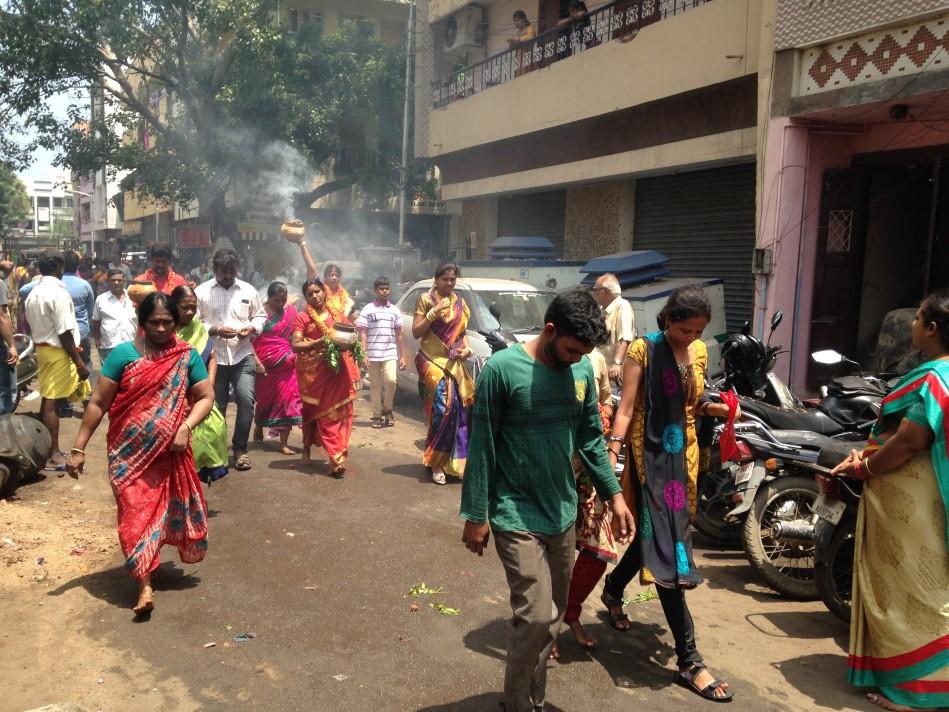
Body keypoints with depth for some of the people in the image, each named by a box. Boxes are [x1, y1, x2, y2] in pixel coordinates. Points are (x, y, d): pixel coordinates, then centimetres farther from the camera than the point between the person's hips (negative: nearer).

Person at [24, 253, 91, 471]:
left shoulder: (33, 293, 11)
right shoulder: (58, 293, -17)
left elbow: (32, 326, 15)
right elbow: (64, 332, -20)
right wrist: (79, 362, -18)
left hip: (41, 348, 9)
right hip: (57, 351, -9)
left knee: (47, 400, 16)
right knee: (53, 402, -6)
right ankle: (54, 456, -2)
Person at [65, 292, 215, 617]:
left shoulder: (187, 356, -2)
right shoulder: (123, 354, -6)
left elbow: (206, 397, 0)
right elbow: (98, 402, -4)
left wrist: (185, 428, -17)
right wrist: (78, 448, -6)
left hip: (168, 452, 2)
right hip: (129, 452, -2)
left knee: (165, 508, 13)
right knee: (136, 511, -4)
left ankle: (144, 562, 40)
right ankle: (145, 585, 0)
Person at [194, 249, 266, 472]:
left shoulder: (248, 290, 6)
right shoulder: (201, 292, 0)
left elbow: (260, 316, 13)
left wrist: (251, 328, -8)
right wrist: (216, 330, -17)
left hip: (243, 355, 1)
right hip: (214, 357, 0)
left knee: (246, 399, -12)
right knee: (216, 405, 9)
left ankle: (240, 449, 2)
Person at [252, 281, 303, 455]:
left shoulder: (291, 312, 2)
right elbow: (250, 339, -6)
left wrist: (293, 356, -6)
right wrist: (256, 361, -13)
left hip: (285, 363, 1)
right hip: (264, 363, -1)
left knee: (287, 399, -6)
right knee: (264, 398, 15)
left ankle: (284, 443, -2)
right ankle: (259, 427, 43)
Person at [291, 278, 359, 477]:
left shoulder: (334, 315, 11)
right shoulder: (302, 317, 0)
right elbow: (295, 345, -10)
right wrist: (319, 343, -22)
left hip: (335, 369, 2)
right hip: (312, 371, -2)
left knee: (336, 411, -7)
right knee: (312, 410, 8)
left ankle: (336, 457, -8)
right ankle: (306, 448, 29)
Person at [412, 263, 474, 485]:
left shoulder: (460, 303, 12)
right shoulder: (426, 300, -2)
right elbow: (416, 332, -5)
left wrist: (466, 347, 0)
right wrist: (434, 312, -16)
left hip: (454, 363, 5)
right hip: (432, 361, -5)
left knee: (458, 407, 2)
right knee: (443, 407, -16)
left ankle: (453, 459, 17)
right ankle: (436, 462, -6)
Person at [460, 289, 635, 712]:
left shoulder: (582, 371, 1)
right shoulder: (502, 369, -16)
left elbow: (591, 439, 10)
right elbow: (482, 446, -12)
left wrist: (614, 494, 5)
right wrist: (476, 515, -10)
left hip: (562, 512, 6)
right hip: (515, 515, -6)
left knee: (553, 616, 14)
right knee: (536, 616, -9)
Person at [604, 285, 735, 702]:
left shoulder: (699, 351, 7)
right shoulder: (643, 350, -12)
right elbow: (627, 408, -14)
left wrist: (715, 409, -5)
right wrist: (611, 455, -22)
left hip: (683, 452, 7)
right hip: (650, 453, -7)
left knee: (656, 533, 19)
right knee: (668, 545, -8)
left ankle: (613, 589, 48)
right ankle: (689, 661, -4)